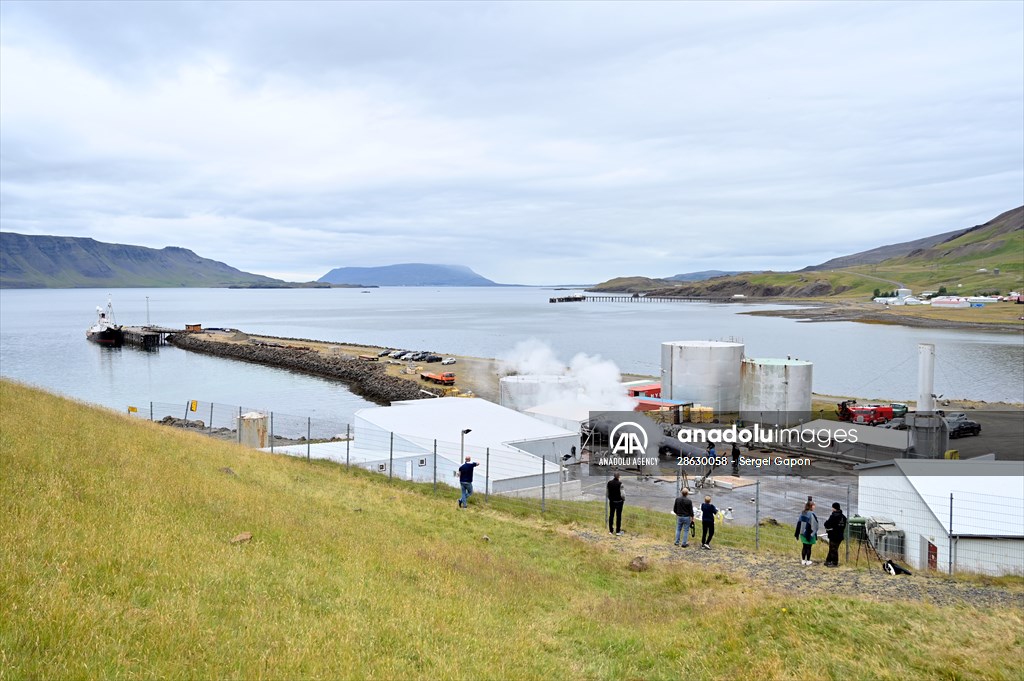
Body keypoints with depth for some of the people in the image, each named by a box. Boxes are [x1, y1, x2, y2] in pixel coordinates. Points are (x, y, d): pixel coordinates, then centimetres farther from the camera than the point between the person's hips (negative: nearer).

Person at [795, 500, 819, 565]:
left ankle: (803, 560, 21)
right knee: (809, 547, 6)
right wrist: (814, 535, -13)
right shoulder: (811, 514, -19)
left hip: (802, 533, 6)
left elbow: (799, 523, 8)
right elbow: (813, 526, -18)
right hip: (809, 534, -6)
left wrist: (797, 533, 15)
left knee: (804, 547, 15)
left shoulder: (803, 513, 2)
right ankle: (808, 561, 14)